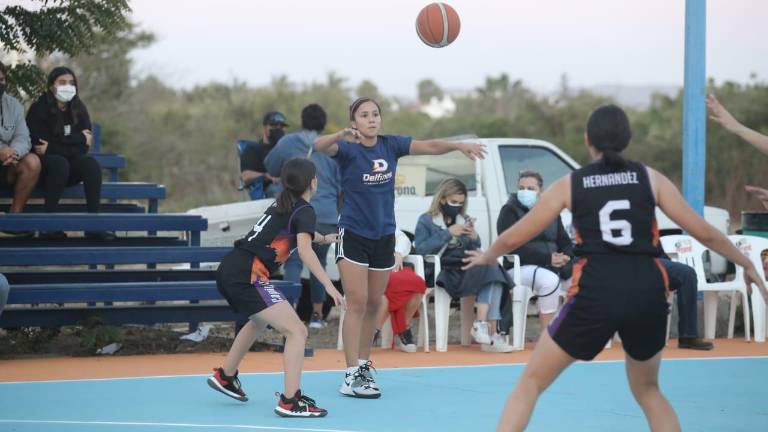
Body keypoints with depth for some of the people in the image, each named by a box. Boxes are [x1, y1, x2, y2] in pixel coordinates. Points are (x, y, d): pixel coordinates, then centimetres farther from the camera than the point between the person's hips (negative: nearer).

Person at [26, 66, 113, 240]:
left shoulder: (79, 110, 6)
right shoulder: (39, 109, -6)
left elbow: (83, 148, -2)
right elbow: (39, 144, -15)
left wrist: (52, 147, -15)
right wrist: (80, 139, -15)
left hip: (70, 164, 4)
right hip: (44, 167, -4)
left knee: (91, 164, -26)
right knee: (60, 163, -36)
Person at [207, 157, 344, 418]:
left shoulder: (282, 204, 21)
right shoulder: (304, 211, -4)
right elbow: (304, 249, -22)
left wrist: (323, 238, 62)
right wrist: (329, 285, -28)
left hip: (229, 270, 10)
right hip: (248, 276, -10)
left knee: (258, 320, 37)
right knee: (296, 331, -12)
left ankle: (225, 376, 50)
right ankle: (290, 402, -22)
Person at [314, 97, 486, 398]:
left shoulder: (390, 145, 2)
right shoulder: (348, 148, -11)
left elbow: (429, 146, -6)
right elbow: (319, 146, -31)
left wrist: (459, 146, -24)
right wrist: (341, 135, -52)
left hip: (384, 236, 5)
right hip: (353, 235, -5)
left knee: (373, 306, 12)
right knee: (357, 304, -11)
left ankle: (363, 365, 26)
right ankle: (351, 376, -11)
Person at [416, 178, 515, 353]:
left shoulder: (465, 221, 24)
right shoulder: (426, 221, 9)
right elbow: (421, 249, -9)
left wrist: (475, 239, 1)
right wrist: (448, 234, -12)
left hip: (467, 271, 5)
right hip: (442, 273, -5)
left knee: (494, 270, -29)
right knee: (487, 267, -30)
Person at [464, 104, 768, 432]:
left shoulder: (570, 184, 7)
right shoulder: (650, 178, 9)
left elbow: (514, 238, 14)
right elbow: (704, 232, 11)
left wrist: (487, 256, 35)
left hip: (595, 294, -2)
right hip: (648, 294, 2)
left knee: (530, 382, 12)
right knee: (647, 390, 26)